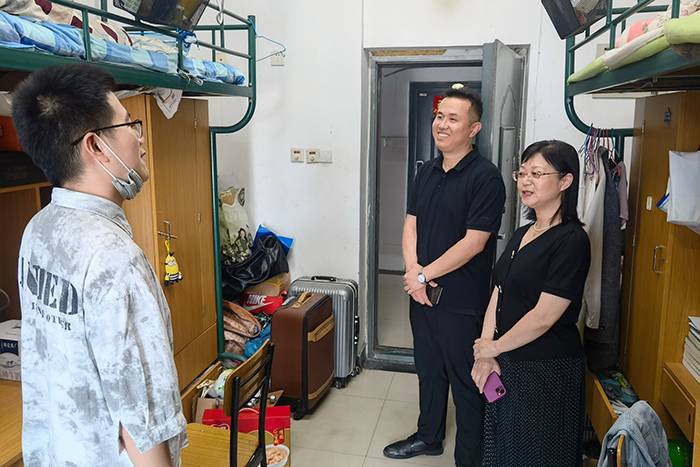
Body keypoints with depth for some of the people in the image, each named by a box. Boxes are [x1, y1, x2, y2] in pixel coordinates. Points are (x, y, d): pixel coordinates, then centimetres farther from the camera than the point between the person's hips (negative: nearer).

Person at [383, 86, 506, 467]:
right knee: (428, 370, 22)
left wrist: (425, 275, -15)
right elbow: (411, 224, 7)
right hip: (422, 292, 7)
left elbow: (474, 241, -20)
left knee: (466, 382, 8)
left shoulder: (485, 177, -15)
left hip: (463, 302, -7)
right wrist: (412, 269, -10)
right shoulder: (426, 172, 8)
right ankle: (429, 436, 43)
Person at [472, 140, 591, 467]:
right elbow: (498, 295, 4)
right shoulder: (521, 234, 8)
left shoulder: (571, 240, -17)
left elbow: (544, 317, -21)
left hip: (547, 369, -7)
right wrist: (486, 355, -5)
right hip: (507, 363, 8)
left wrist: (493, 347, -9)